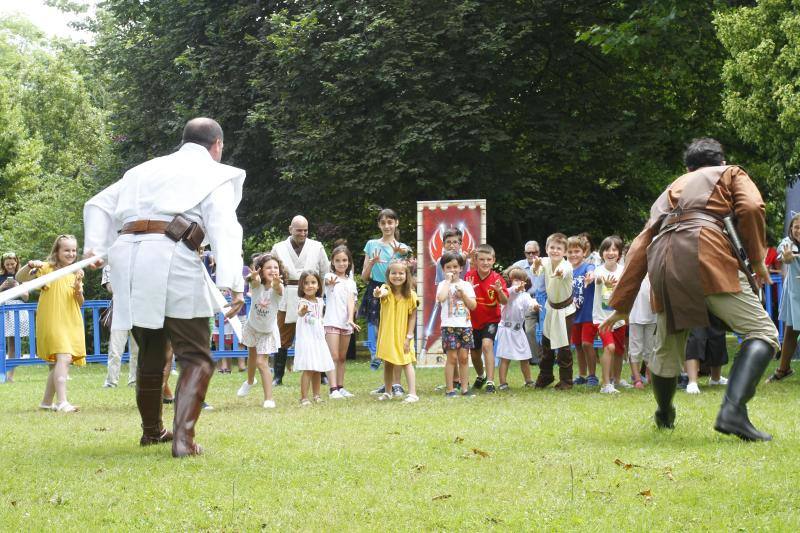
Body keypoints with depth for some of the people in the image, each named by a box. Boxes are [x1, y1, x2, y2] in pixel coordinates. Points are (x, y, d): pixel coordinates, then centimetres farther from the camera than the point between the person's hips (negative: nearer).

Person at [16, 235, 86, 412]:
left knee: (58, 364, 13)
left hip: (72, 323, 6)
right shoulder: (47, 269, -4)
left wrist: (78, 289, -9)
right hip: (52, 322, -6)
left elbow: (80, 302, 12)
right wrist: (29, 266, -29)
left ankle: (47, 401, 26)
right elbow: (20, 278, -10)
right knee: (63, 358, -23)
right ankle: (62, 402, -28)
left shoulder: (76, 274, 11)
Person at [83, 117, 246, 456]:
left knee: (150, 353, 23)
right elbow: (224, 228, -6)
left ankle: (152, 431, 36)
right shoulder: (215, 175, 10)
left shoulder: (147, 169, 29)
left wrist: (94, 246, 11)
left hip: (126, 257, 6)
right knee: (195, 357, 2)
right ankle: (183, 437, -15)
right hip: (172, 259, -6)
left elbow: (99, 205, 23)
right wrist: (232, 284, -15)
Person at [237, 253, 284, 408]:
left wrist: (276, 283, -76)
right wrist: (254, 277, -73)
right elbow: (255, 281, -48)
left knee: (261, 362, -14)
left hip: (268, 331, -3)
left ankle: (269, 398, -8)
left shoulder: (278, 288, -27)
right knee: (252, 356, 25)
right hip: (252, 326, 3)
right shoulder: (257, 285, -24)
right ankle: (250, 381, 54)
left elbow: (278, 290, -52)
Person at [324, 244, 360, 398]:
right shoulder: (329, 277, 0)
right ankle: (333, 388, -13)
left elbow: (351, 301, -1)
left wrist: (351, 319, -18)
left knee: (342, 358, 10)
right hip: (332, 321, -5)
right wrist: (331, 282, -51)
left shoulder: (351, 282, 12)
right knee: (334, 356, -10)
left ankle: (340, 387, 16)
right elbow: (327, 281, -26)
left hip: (346, 323, 5)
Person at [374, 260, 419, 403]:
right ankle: (388, 392, 26)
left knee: (407, 363, -6)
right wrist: (379, 294, -63)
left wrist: (409, 337, -10)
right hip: (387, 334, 2)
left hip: (403, 336, -2)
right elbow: (383, 292, -37)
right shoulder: (387, 289, -11)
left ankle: (412, 393, -6)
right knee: (387, 363, 13)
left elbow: (413, 317, -5)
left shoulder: (410, 295, -9)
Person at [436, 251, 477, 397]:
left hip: (465, 325, 3)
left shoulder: (466, 285, 9)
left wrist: (462, 293, -8)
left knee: (464, 357, 5)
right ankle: (449, 389, 1)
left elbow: (473, 305, 2)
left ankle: (465, 388, 10)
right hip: (449, 326, -3)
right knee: (452, 357, -4)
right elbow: (441, 298, -22)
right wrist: (448, 281, -14)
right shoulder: (443, 285, 0)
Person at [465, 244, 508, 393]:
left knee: (487, 344, -28)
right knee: (475, 353, 16)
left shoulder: (497, 278, -14)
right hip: (473, 320, 3)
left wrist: (500, 290, -36)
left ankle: (490, 382, -26)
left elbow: (504, 302, -16)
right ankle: (481, 376, 48)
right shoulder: (469, 276, -8)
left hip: (490, 320, -3)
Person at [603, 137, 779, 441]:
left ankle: (664, 416, 43)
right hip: (705, 253, -5)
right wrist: (757, 259, 9)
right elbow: (750, 207, 1)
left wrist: (621, 304, 30)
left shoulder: (669, 192, 36)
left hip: (662, 263, 5)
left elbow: (639, 247, 29)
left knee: (667, 350, 24)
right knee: (762, 332, -6)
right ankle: (733, 412, -26)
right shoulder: (731, 174, 24)